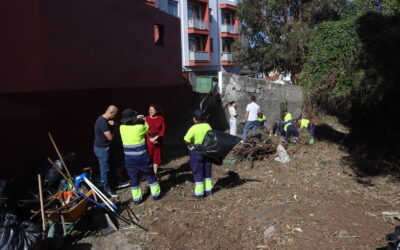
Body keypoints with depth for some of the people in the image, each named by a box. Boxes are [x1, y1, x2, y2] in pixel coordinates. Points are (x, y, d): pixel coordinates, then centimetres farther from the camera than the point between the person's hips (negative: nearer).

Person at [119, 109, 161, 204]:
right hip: (142, 158, -3)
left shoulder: (122, 128, -7)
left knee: (133, 179, 15)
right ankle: (156, 194, 25)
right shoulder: (139, 127, -17)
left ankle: (136, 198, 21)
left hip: (129, 159, 3)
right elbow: (147, 126, 5)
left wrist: (138, 119, 25)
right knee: (150, 176, 15)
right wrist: (143, 120, 24)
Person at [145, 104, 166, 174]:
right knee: (148, 156, -3)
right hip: (149, 140, -1)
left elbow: (163, 130, -3)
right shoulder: (146, 118, -3)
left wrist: (155, 138, -12)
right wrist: (150, 139, -14)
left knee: (156, 156, 9)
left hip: (158, 140, 2)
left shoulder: (161, 118, -1)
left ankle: (155, 173, 19)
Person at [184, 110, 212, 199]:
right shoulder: (208, 126, -2)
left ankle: (199, 193, 12)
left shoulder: (193, 128, -18)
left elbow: (186, 140, -27)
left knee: (198, 173, 5)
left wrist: (191, 144, -11)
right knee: (207, 171, 17)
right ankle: (208, 190, 28)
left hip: (196, 152, -5)